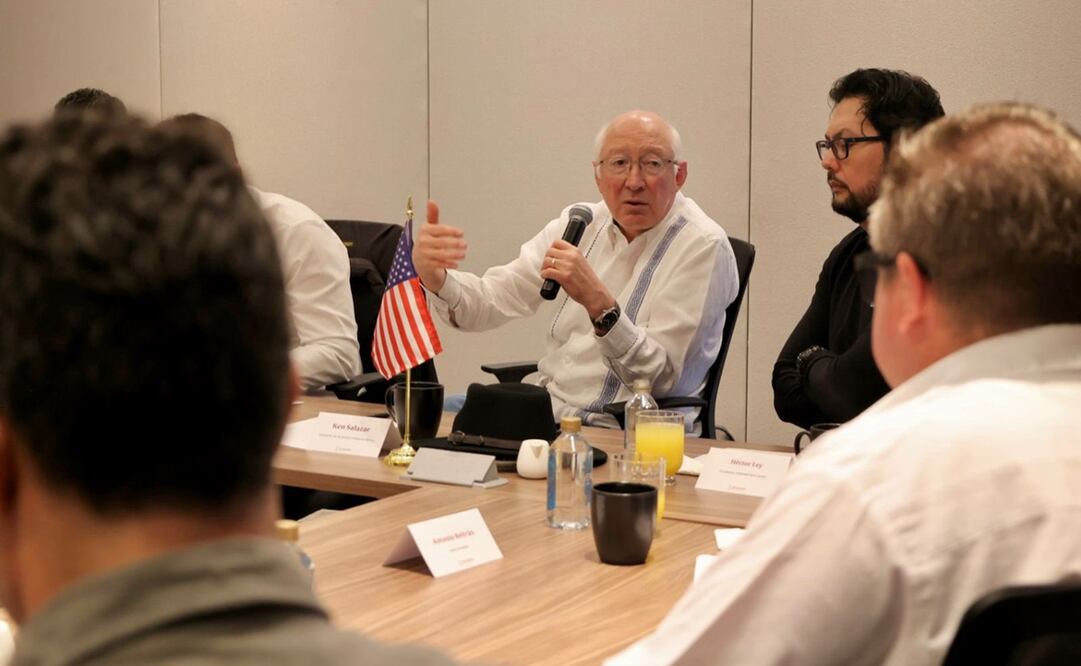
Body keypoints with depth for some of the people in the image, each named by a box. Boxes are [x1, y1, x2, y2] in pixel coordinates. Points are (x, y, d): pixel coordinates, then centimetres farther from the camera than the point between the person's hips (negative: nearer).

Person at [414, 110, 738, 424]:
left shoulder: (702, 247, -10)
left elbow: (661, 380, -16)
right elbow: (489, 302, 4)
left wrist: (598, 302, -30)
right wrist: (433, 276, -18)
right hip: (541, 405, 6)